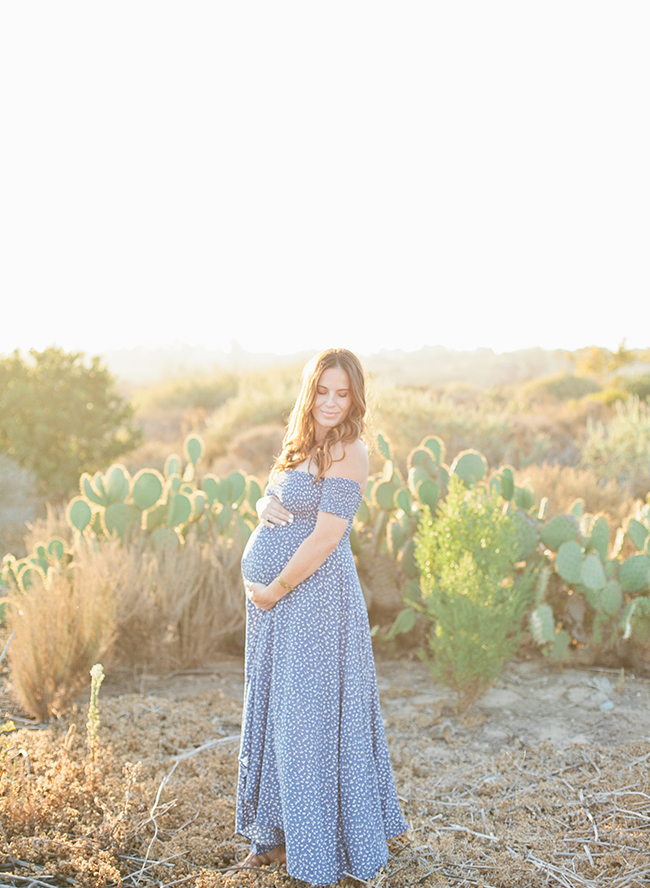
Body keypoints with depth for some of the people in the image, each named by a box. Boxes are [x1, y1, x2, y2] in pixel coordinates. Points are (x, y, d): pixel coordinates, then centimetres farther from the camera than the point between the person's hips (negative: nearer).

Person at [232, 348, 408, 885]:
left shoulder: (349, 452, -15)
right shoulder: (304, 445, 11)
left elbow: (325, 538, -20)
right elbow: (270, 503, 18)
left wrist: (276, 589, -14)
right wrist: (267, 506, -5)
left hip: (314, 597, -9)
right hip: (274, 598, 9)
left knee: (309, 712, 1)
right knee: (273, 709, 16)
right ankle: (280, 834, 33)